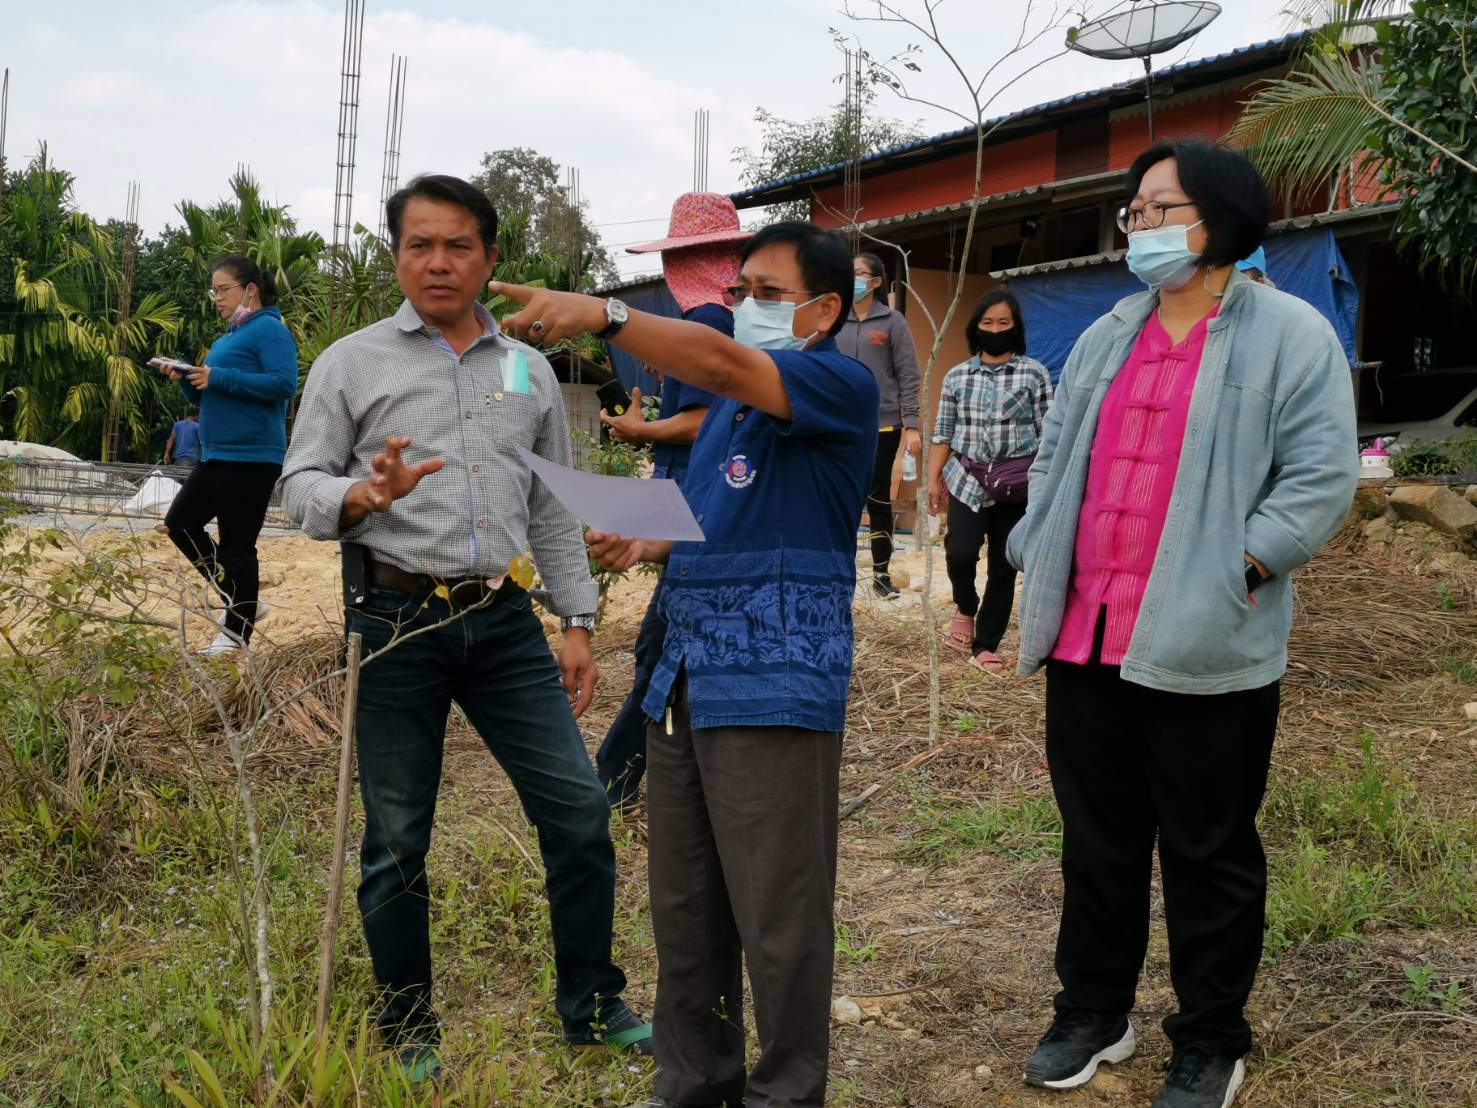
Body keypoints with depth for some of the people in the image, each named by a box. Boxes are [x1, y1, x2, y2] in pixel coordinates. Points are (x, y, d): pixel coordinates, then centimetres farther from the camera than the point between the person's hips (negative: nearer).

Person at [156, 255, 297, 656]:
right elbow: (208, 398, 26)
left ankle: (237, 634, 4)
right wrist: (186, 379, 3)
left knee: (235, 545, -6)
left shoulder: (269, 329, -9)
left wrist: (217, 378, -20)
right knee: (180, 524, 11)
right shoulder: (227, 338, 20)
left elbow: (284, 384, -23)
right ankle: (243, 602, 17)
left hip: (251, 457, -10)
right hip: (217, 455, 10)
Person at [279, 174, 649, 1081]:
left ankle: (593, 1006, 19)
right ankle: (409, 1032, 23)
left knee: (579, 810, 2)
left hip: (505, 622, 3)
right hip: (397, 621, -3)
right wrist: (368, 495, -23)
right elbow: (302, 487, -1)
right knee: (397, 839, 6)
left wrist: (578, 622, 11)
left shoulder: (529, 370, 14)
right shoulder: (351, 363, 4)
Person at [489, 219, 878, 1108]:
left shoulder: (843, 385, -7)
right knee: (683, 908, 13)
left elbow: (722, 364, -25)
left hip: (775, 684, -8)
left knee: (777, 921, 0)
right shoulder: (732, 400, 20)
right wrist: (646, 543, 9)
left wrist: (603, 315, -33)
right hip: (686, 676, 8)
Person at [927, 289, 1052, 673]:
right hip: (967, 478, 1)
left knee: (1004, 566, 3)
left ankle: (985, 646, 15)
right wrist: (933, 478, 6)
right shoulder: (957, 376, 7)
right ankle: (965, 608, 15)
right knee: (961, 551, -18)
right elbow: (943, 432, 10)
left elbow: (1047, 432, 0)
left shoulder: (1034, 374, 1)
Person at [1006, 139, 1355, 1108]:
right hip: (1085, 638, 6)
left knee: (1209, 853, 7)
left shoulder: (1290, 336, -5)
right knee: (1098, 839, 16)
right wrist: (1039, 553, 8)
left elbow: (1321, 477, -10)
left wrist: (1238, 573, -17)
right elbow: (1057, 458, 20)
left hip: (1205, 646, -6)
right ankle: (1094, 1012, 32)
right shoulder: (1106, 338, 15)